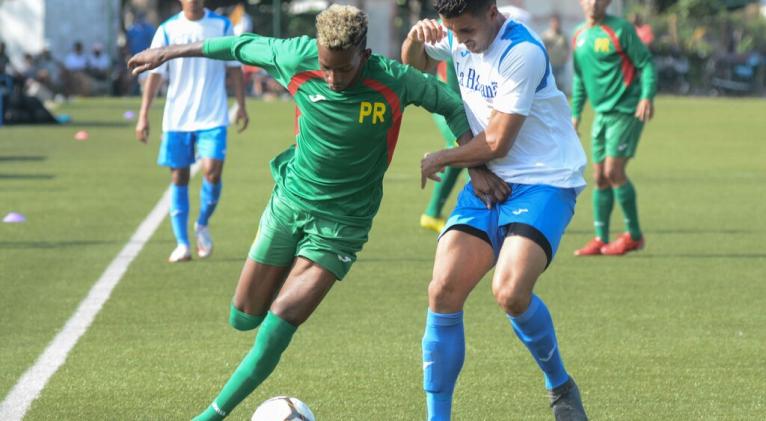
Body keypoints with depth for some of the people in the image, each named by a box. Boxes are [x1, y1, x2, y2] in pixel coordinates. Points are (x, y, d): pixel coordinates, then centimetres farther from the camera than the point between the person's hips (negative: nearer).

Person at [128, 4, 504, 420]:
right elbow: (243, 45, 3)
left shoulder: (393, 81, -21)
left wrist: (475, 166, -12)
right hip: (288, 201, 3)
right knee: (243, 319, 8)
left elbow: (451, 104, -4)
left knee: (278, 326, -14)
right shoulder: (298, 58, -15)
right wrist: (168, 53, 11)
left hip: (341, 223, -3)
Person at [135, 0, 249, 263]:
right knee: (179, 178, 3)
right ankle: (182, 244, 11)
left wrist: (241, 106, 3)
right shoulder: (167, 30, 0)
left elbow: (234, 68, 8)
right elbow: (155, 74, 1)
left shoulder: (222, 26, 2)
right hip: (177, 118, 1)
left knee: (212, 172, -14)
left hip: (213, 117, -1)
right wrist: (143, 116, -4)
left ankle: (203, 225, 13)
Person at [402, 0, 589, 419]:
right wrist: (416, 38, -1)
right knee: (443, 291, -9)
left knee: (509, 292, -26)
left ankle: (560, 387, 1)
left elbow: (497, 143, -18)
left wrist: (440, 159, -1)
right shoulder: (460, 35, 2)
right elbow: (413, 65, 23)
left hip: (544, 183, -7)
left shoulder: (523, 52, -22)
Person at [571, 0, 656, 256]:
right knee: (600, 177, 6)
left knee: (613, 171, -13)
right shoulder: (579, 36, 12)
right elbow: (580, 77, 22)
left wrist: (647, 96, -22)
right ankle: (600, 239, 12)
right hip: (602, 112, 7)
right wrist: (575, 113, 19)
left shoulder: (620, 30, -9)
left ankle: (634, 236, -2)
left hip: (627, 110, -7)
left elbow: (646, 63, -9)